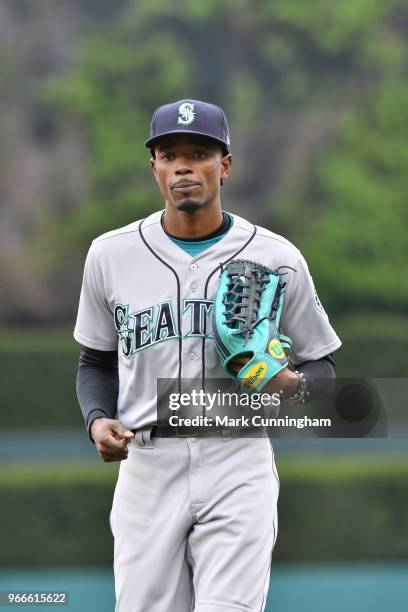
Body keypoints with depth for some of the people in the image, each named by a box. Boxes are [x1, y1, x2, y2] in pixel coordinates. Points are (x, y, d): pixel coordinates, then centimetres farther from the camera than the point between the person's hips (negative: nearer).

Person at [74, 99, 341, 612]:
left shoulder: (277, 258, 2)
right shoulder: (110, 254, 6)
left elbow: (322, 364, 10)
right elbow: (96, 363, 17)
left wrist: (294, 384, -13)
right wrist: (98, 420, -4)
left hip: (239, 466, -2)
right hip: (147, 468, 2)